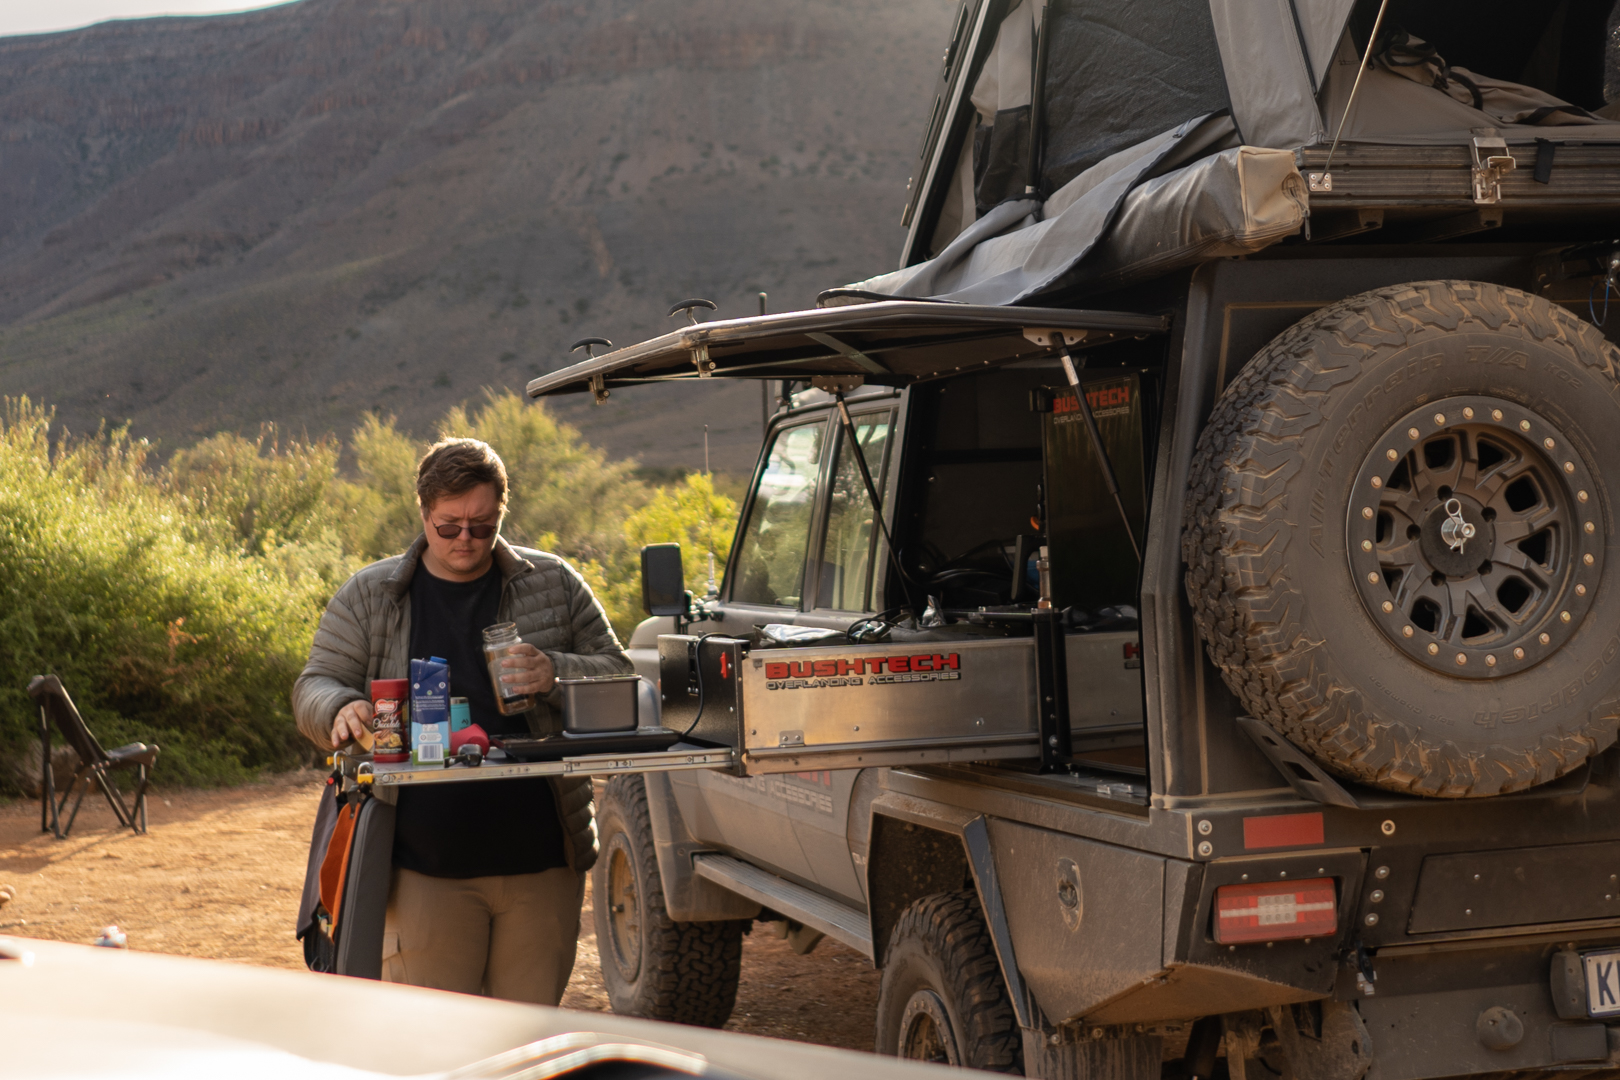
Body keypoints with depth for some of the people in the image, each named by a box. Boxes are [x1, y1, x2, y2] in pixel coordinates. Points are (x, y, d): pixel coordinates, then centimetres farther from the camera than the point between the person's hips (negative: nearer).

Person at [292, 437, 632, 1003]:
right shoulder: (368, 596, 6)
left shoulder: (554, 584, 7)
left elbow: (618, 676, 8)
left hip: (543, 861, 2)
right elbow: (314, 686, 5)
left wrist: (555, 674, -14)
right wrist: (341, 710, -19)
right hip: (425, 866, -1)